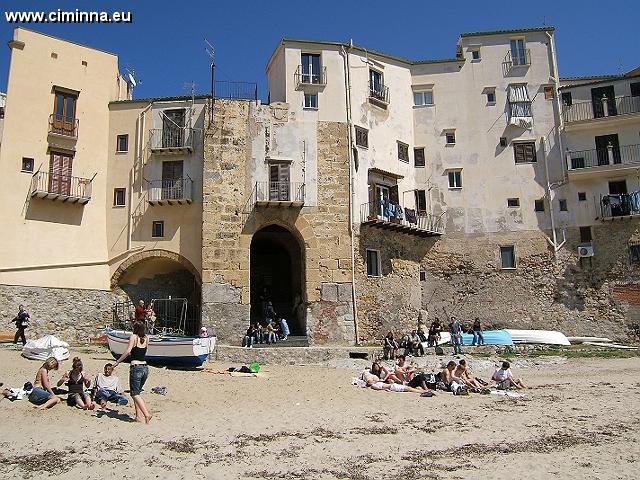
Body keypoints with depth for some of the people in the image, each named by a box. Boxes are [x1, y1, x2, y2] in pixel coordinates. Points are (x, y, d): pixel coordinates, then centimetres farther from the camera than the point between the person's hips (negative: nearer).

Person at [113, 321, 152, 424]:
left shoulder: (134, 337, -4)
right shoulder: (146, 339, 11)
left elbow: (128, 351, -16)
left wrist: (117, 362, -10)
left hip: (136, 367, -6)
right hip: (145, 368, 6)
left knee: (135, 393, -4)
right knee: (137, 392, 19)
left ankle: (146, 414, -20)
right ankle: (138, 415, 15)